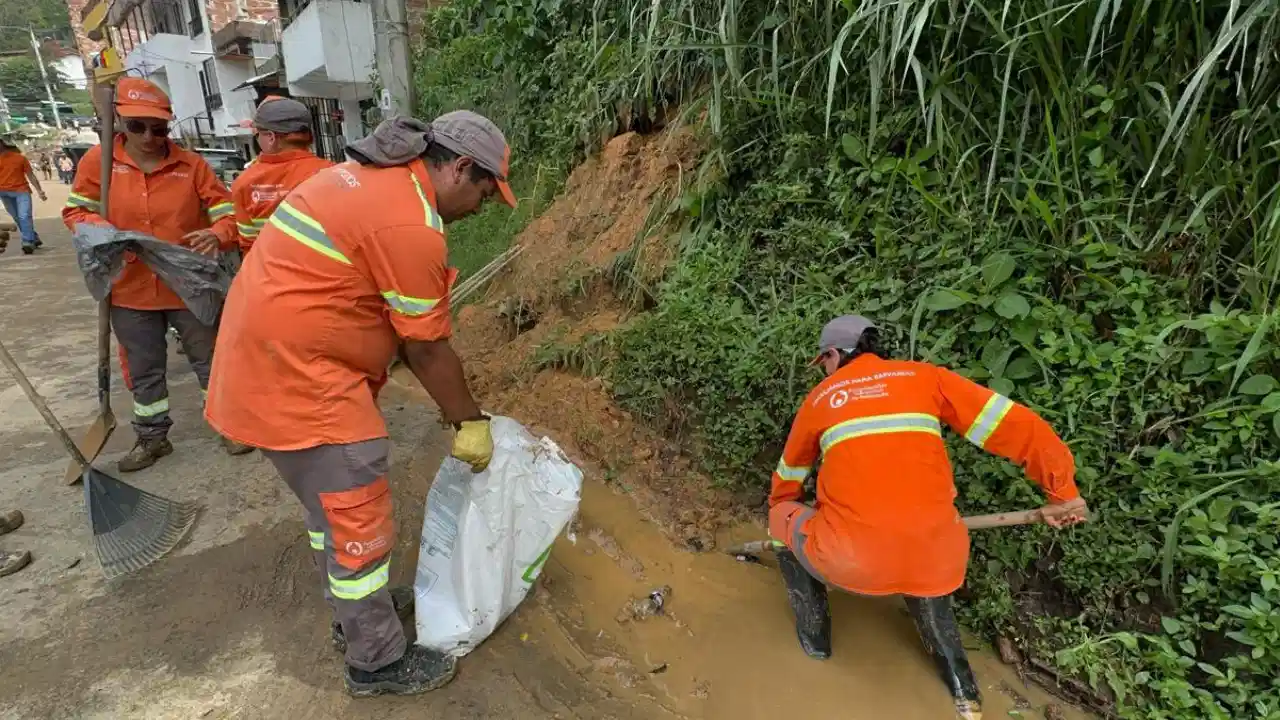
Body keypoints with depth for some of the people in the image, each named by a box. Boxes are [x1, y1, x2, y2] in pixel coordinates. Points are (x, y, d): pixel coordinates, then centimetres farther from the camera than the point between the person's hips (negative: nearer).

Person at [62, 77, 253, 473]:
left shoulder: (191, 164, -6)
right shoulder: (98, 160, -2)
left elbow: (228, 211, -4)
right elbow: (75, 211, 4)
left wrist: (217, 234, -27)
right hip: (130, 289, 2)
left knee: (210, 361, 10)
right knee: (143, 370, 16)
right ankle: (152, 437, 34)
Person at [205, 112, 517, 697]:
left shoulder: (375, 176, 11)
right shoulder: (411, 223, -22)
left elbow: (404, 325, 13)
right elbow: (427, 348, -15)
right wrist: (470, 422, 0)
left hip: (268, 360, 11)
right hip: (298, 376, -11)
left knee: (331, 507, 23)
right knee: (359, 526, 3)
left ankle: (356, 614, 42)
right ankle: (378, 663, 23)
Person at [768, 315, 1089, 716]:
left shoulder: (820, 398, 11)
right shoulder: (924, 377, 9)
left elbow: (788, 477, 25)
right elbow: (1016, 425, 4)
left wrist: (782, 514, 44)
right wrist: (1062, 491, 15)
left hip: (849, 560, -3)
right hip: (933, 560, 3)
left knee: (783, 520, 27)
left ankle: (813, 635, 36)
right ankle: (958, 679, 34)